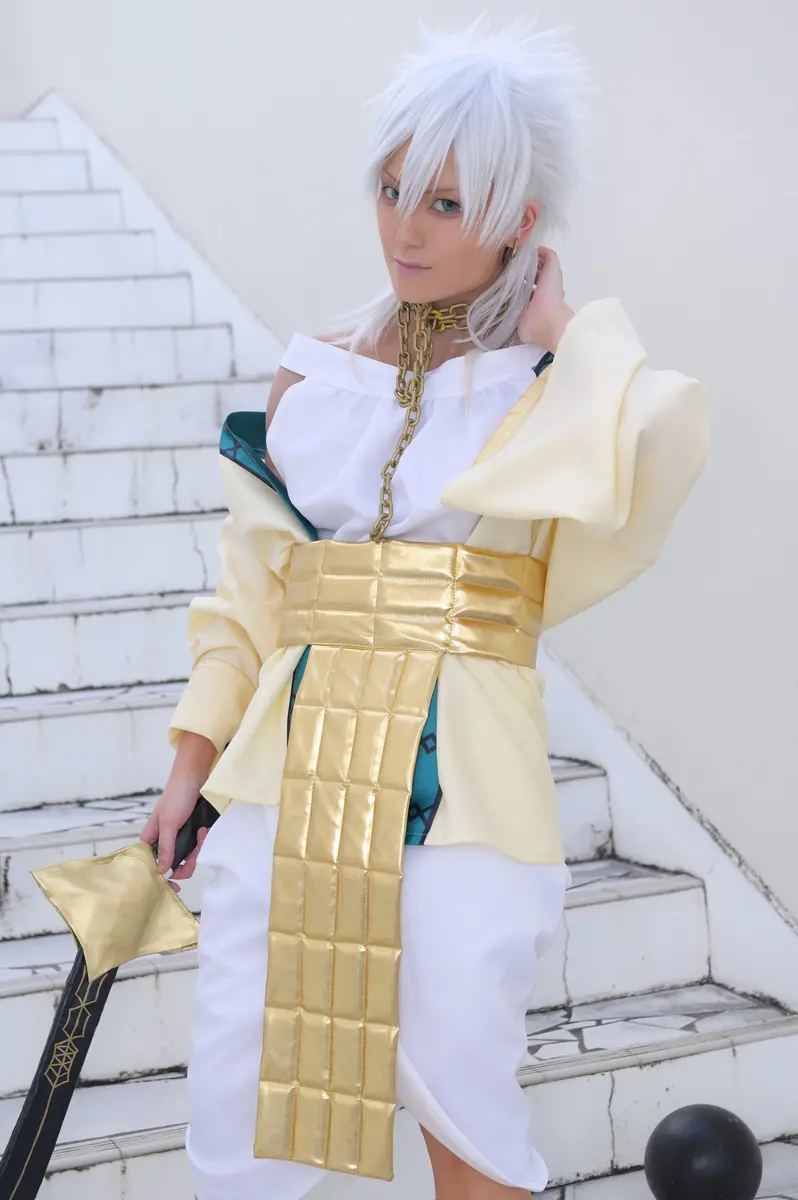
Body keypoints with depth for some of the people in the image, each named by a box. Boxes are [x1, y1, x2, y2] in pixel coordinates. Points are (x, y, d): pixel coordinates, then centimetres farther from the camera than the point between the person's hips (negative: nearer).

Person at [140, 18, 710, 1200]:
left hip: (462, 773, -3)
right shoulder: (316, 375, 11)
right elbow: (251, 587, 14)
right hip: (295, 759, 3)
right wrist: (192, 764, 9)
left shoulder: (566, 381, 3)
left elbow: (649, 465, -22)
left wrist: (562, 339, -7)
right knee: (235, 1100, 2)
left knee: (463, 1098, 0)